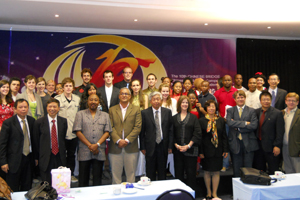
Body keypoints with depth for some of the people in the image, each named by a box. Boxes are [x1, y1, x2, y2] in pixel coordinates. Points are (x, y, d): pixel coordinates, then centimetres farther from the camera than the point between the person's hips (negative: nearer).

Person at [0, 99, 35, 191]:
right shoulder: (8, 123, -8)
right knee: (13, 191, 8)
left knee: (27, 188, 13)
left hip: (29, 159, 4)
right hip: (14, 160, -4)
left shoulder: (32, 120, 4)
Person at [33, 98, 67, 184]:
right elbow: (35, 141, 3)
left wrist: (63, 153, 8)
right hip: (45, 158, -2)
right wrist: (36, 158, 4)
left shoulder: (63, 121, 5)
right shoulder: (39, 122, -2)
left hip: (60, 157, 2)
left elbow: (64, 138, 10)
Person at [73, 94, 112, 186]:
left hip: (99, 152, 1)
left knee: (97, 179, 6)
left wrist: (97, 144, -11)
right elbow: (78, 132, -1)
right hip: (84, 151, -1)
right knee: (83, 179, 6)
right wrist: (89, 145, -9)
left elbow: (107, 132, 4)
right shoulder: (80, 114, 8)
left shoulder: (105, 115, 12)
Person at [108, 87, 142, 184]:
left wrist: (127, 140, -12)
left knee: (131, 174, 7)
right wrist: (118, 140, -13)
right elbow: (111, 127, 0)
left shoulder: (136, 109, 7)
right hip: (115, 147, 1)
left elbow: (137, 127, -2)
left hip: (131, 147, 0)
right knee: (116, 174, 7)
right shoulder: (112, 110, 9)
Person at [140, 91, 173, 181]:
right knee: (150, 171, 10)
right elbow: (142, 131, -1)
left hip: (163, 145, 1)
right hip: (150, 146, -1)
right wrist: (142, 147, -4)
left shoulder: (167, 112, 3)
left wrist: (170, 146, -1)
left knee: (162, 171, 13)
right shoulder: (144, 113, -2)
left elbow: (171, 130, 3)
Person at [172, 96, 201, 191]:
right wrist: (176, 145, -7)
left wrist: (188, 145, -10)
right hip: (177, 150, 2)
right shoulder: (174, 118, 10)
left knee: (191, 173, 1)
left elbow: (197, 133, -2)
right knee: (178, 173, 5)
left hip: (190, 150, -1)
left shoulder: (193, 117, 6)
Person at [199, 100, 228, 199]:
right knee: (207, 172, 7)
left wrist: (225, 149, 2)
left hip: (218, 150, 2)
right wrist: (200, 151, -7)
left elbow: (224, 136, 7)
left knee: (216, 172, 6)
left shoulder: (221, 120, 6)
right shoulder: (201, 120, -2)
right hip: (207, 150, -2)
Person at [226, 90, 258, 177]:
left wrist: (238, 128, -11)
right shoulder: (230, 111, 8)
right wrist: (245, 123, -13)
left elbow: (254, 125, -8)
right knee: (236, 170, 8)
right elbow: (229, 122, -11)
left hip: (248, 143, 0)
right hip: (235, 143, 1)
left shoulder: (251, 111, 7)